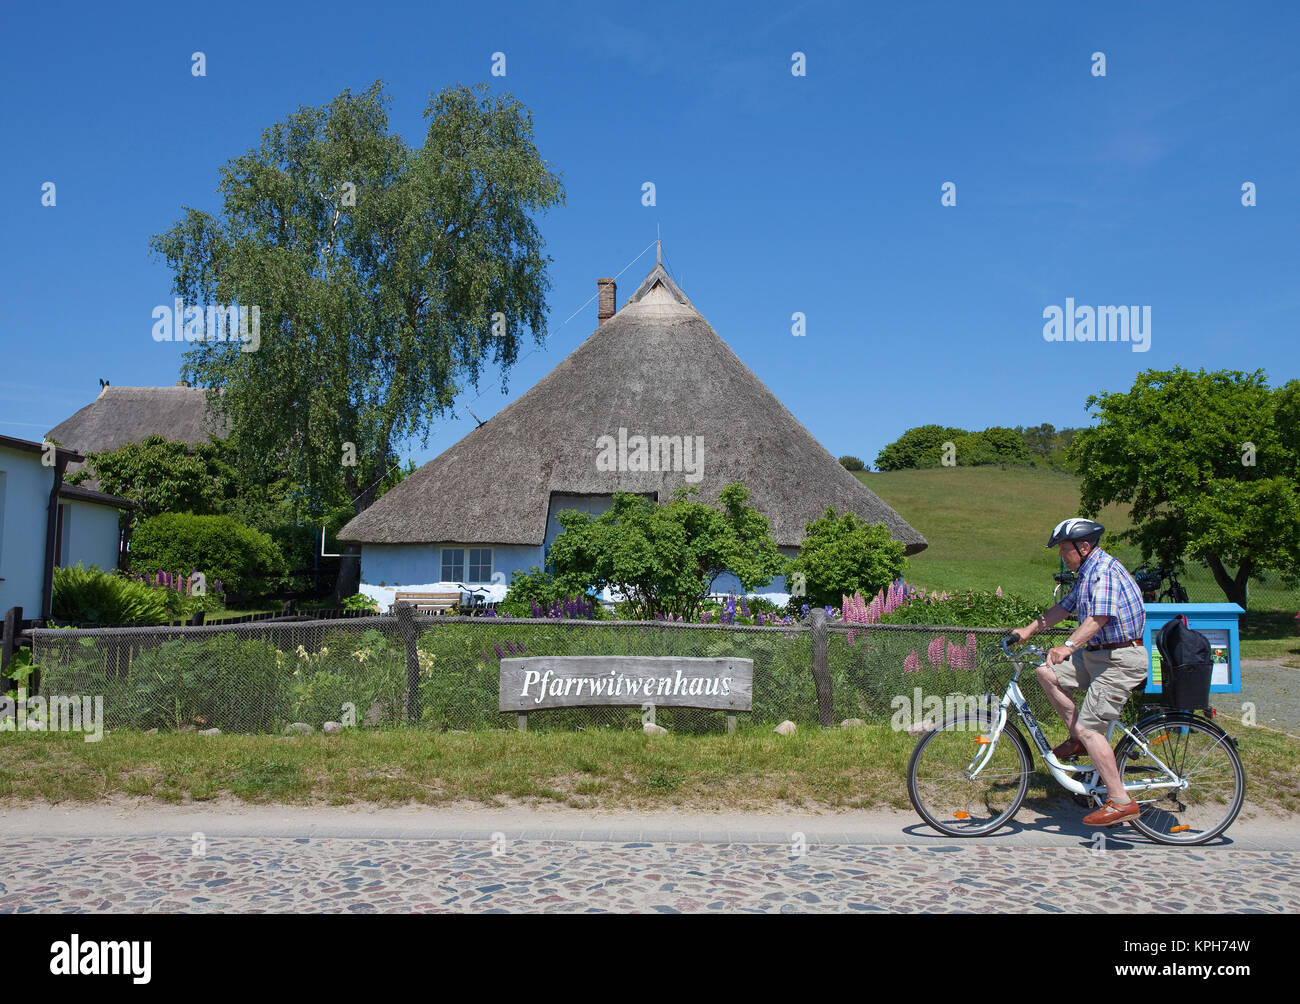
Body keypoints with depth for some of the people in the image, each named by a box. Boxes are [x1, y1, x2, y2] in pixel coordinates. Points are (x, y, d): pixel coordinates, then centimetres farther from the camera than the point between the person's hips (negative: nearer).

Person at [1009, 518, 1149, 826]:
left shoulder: (1105, 571, -18)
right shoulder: (1086, 572, 14)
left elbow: (1099, 617, -32)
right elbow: (1066, 607, 23)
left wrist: (1069, 646, -42)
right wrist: (1028, 630, 20)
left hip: (1120, 659, -10)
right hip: (1096, 653, 10)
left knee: (1089, 728, -12)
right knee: (1047, 673, 5)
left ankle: (1121, 802, -7)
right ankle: (1078, 738, 13)